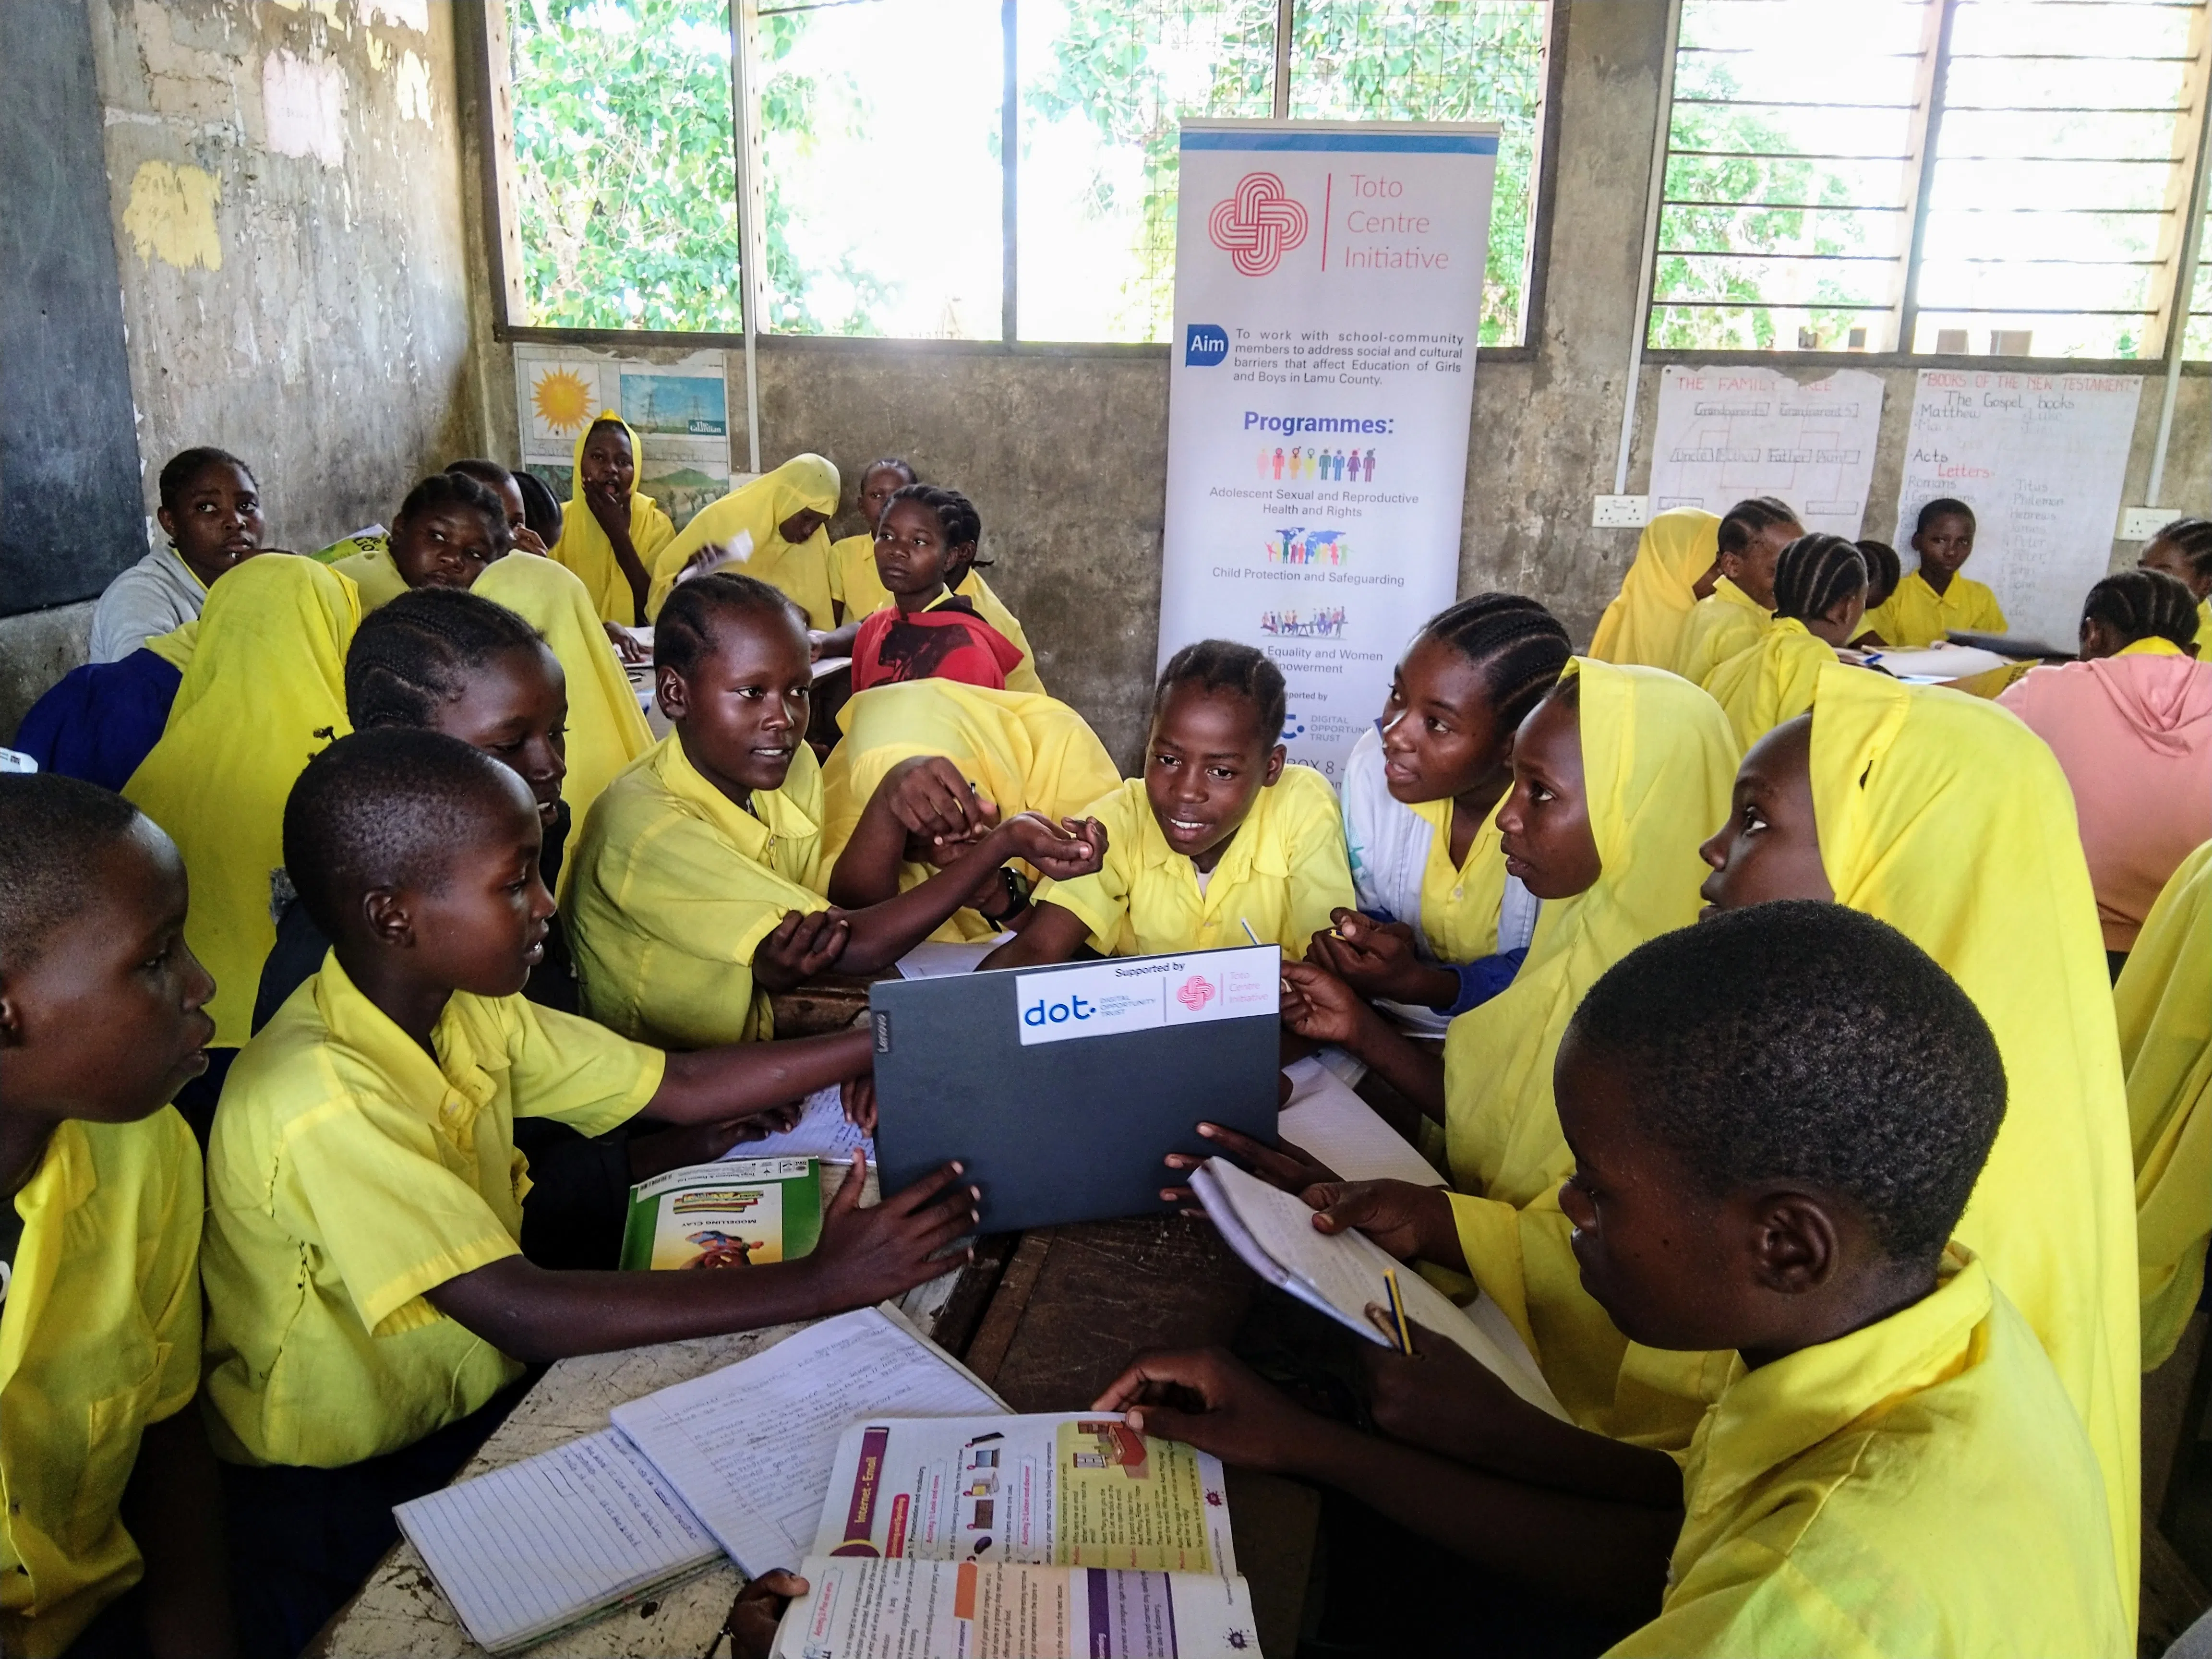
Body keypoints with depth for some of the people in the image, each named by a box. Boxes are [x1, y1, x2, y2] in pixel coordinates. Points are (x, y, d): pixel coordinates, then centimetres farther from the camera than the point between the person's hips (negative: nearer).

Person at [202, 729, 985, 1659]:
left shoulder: (470, 1012, -4)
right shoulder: (318, 1099, -29)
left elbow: (682, 1087, -1)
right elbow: (520, 1313, -34)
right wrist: (819, 1284, -35)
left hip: (479, 1403, 7)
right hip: (335, 1494, -7)